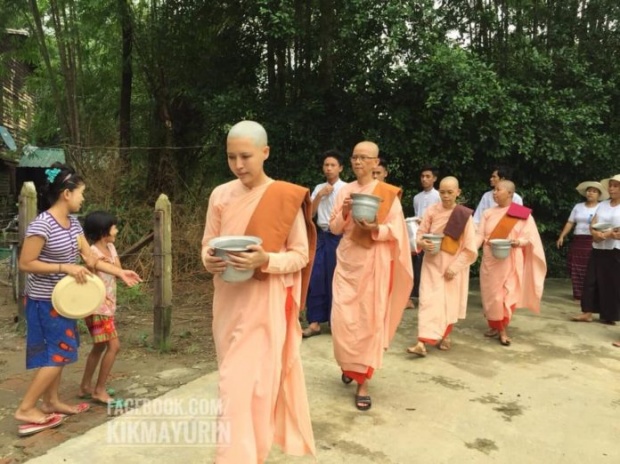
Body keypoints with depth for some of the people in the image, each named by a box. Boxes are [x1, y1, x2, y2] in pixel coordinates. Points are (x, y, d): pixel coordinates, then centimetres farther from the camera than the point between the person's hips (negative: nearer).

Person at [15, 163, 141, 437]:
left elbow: (90, 258, 6)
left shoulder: (73, 223, 3)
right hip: (45, 301, -9)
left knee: (59, 352, 15)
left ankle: (51, 402, 28)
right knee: (59, 353, -5)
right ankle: (26, 409, 7)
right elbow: (25, 264, -20)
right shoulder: (42, 225, -22)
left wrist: (120, 273, 0)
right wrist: (65, 267, -25)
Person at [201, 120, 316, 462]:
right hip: (228, 302, 5)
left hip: (266, 303, -5)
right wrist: (209, 260, -15)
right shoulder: (220, 195, 2)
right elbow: (207, 245, 8)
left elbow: (300, 255, -7)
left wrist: (266, 261, -25)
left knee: (246, 385, -4)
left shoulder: (287, 197, -10)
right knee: (238, 380, 17)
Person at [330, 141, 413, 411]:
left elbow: (396, 231, -6)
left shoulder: (388, 193, -3)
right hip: (347, 261, 3)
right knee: (342, 318, 2)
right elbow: (334, 228, 7)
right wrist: (343, 213, -11)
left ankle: (363, 380, 9)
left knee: (370, 320, -1)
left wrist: (375, 229, -24)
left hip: (374, 263, -3)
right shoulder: (344, 191, 8)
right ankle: (349, 365, 30)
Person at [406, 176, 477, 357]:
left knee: (450, 302, 11)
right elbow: (420, 233, 3)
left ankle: (445, 335, 33)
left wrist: (455, 267, -12)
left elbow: (470, 248, -7)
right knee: (429, 301, -7)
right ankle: (423, 343, -9)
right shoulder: (431, 211, -5)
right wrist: (423, 243, -20)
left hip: (454, 266, 0)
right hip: (432, 264, 0)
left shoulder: (465, 215, -9)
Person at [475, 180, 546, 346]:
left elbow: (531, 238, -2)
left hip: (510, 262, -3)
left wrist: (518, 242, -23)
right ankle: (494, 325, 23)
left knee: (508, 295, -5)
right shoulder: (488, 213, 8)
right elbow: (480, 234, 1)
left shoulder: (523, 214, -2)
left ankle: (503, 329, 7)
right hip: (490, 261, 3)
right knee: (491, 294, 7)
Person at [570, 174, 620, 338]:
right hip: (599, 250, 6)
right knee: (592, 281, 9)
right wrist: (596, 233, -11)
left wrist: (606, 234, -18)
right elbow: (592, 225, 8)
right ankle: (587, 313, 18)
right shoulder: (602, 204, 12)